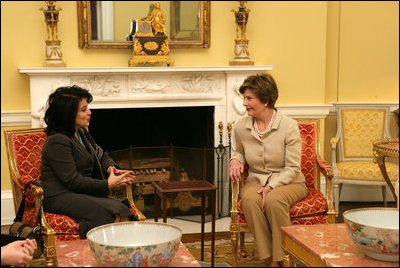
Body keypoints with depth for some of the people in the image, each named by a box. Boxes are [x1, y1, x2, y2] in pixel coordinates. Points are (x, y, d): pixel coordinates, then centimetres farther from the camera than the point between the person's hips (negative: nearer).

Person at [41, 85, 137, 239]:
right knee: (114, 212, -28)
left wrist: (111, 168, 2)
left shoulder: (81, 133, 16)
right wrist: (108, 184, -16)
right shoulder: (57, 142, -14)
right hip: (60, 197, -8)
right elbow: (73, 181, -18)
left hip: (82, 193, 8)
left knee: (123, 211, -19)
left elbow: (101, 155, 27)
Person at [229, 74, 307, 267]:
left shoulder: (289, 126, -12)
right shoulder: (241, 127, 1)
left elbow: (292, 168, -11)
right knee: (249, 199, -34)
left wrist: (271, 186, -25)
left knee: (274, 200, -38)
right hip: (256, 180, 3)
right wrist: (235, 161, -2)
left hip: (288, 183, -3)